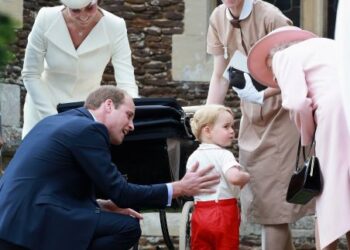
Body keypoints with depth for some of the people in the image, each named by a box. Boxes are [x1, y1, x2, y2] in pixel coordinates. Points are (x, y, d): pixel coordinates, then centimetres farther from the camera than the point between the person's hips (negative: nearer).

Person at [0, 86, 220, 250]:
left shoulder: (58, 120, 21)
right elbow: (120, 192, -7)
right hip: (33, 225, -10)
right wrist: (180, 188, 0)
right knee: (128, 227, -11)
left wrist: (101, 205, 13)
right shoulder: (88, 129, -7)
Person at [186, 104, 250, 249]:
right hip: (224, 213, -5)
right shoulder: (223, 155, -13)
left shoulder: (193, 157, 6)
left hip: (200, 214, 6)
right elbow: (234, 177, -31)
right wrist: (246, 177, -10)